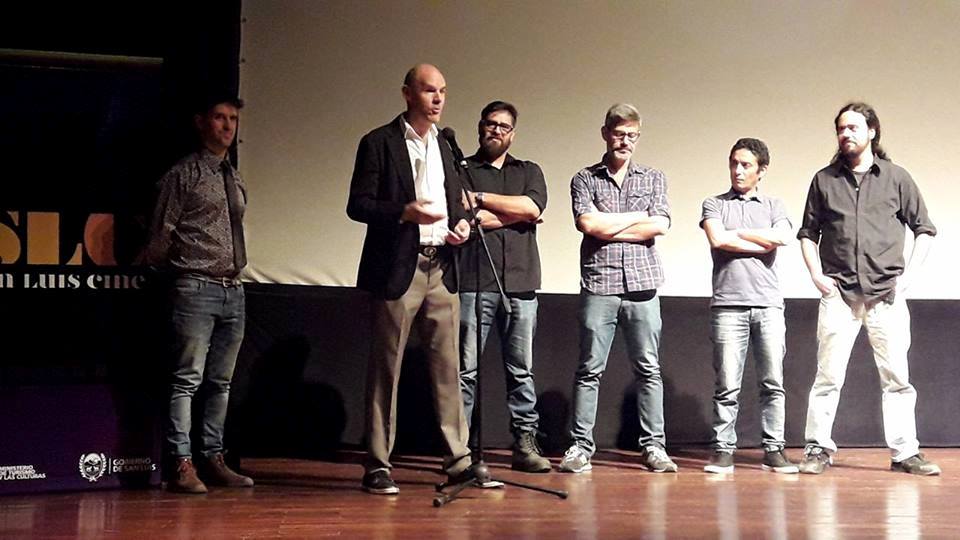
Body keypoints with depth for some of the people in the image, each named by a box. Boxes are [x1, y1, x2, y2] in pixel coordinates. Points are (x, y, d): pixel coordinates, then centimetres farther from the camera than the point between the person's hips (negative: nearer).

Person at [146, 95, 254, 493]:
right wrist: (167, 274, 5)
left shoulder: (235, 180, 17)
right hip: (195, 288, -7)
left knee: (221, 381, 10)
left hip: (233, 289, 7)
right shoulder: (183, 175, -2)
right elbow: (162, 233, -1)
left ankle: (213, 458, 16)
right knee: (188, 379, -7)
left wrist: (235, 275, 16)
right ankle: (182, 464, -4)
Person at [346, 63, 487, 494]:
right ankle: (378, 466, 7)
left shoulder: (446, 146, 16)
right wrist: (405, 212, -22)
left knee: (447, 366, 6)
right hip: (397, 270, -5)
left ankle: (458, 459, 11)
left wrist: (461, 223, 3)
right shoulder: (379, 143, -3)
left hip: (441, 269, 6)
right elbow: (358, 204, -8)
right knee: (385, 369, 1)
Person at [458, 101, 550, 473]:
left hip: (520, 285, 3)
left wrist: (481, 199, -2)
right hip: (473, 284, -2)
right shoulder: (460, 170, 11)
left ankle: (526, 443, 9)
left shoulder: (529, 172, 19)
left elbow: (533, 207, -2)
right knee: (466, 368, -3)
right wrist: (515, 213, -1)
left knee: (521, 369, 5)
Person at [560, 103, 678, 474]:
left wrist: (609, 230, -4)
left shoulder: (654, 178, 13)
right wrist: (638, 216, -1)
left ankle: (653, 446, 9)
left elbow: (660, 226, -2)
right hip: (598, 286, -1)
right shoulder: (585, 179, 9)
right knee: (589, 370, 0)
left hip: (642, 286, 1)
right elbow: (588, 224, -8)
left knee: (648, 368, 3)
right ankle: (580, 446, 5)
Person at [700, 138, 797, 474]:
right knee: (727, 385, -2)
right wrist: (761, 244, -3)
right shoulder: (715, 204, 12)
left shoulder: (774, 206, 15)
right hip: (728, 304, -2)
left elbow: (782, 238, -6)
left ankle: (773, 450, 7)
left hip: (768, 304, 2)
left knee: (773, 382, 1)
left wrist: (736, 233, -1)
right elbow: (717, 240, -8)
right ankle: (723, 451, 4)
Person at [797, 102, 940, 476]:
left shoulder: (896, 178, 7)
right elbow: (808, 232, 14)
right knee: (828, 377, -2)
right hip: (838, 293, 0)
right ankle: (818, 449, 6)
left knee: (897, 378, 2)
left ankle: (905, 452, 9)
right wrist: (817, 275, 1)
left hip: (887, 294, 0)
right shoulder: (824, 180, 9)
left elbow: (924, 229, 11)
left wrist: (909, 274, 1)